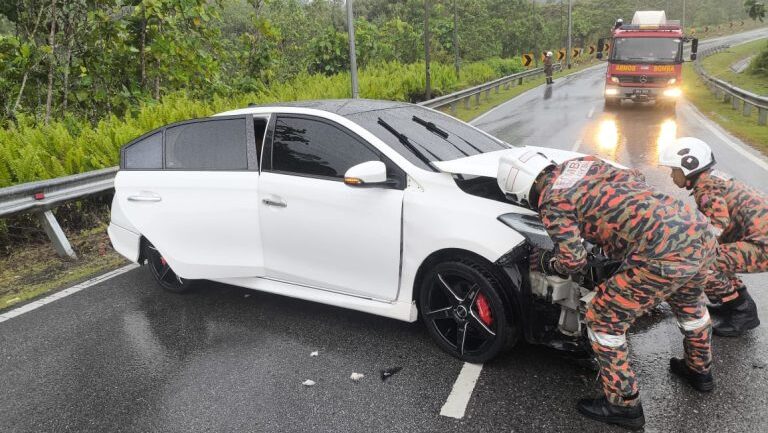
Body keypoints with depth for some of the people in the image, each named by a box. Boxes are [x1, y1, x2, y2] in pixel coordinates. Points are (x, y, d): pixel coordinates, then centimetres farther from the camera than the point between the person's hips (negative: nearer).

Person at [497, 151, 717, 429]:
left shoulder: (552, 202, -4)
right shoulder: (583, 162, 17)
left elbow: (573, 261, -7)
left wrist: (545, 263, 12)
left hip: (664, 252, -9)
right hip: (700, 230, 9)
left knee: (602, 321, 8)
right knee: (688, 302, 36)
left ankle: (624, 405, 19)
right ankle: (700, 371, 57)